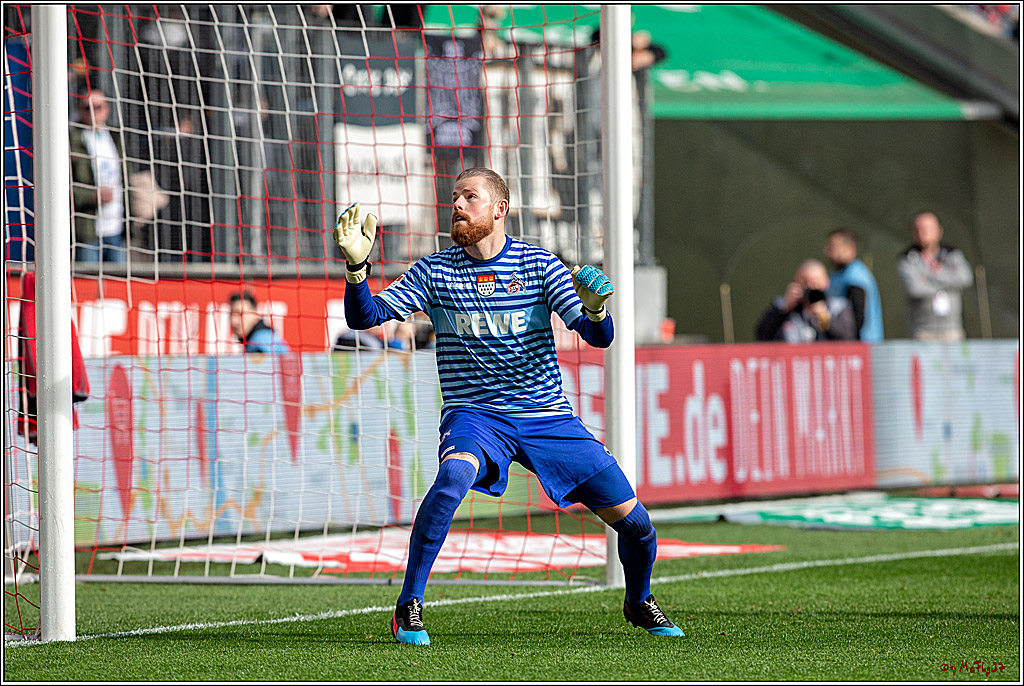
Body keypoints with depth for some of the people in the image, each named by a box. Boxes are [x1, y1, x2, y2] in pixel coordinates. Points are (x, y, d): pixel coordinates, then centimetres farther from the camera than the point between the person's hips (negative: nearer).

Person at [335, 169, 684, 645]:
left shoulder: (539, 265, -2)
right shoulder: (434, 271, 0)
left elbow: (598, 338, -9)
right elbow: (364, 316, -6)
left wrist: (595, 309, -32)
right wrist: (356, 266, -24)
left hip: (549, 417, 1)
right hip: (474, 414, -1)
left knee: (633, 522, -2)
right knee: (454, 474, -37)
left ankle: (638, 603, 31)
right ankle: (408, 608, -28)